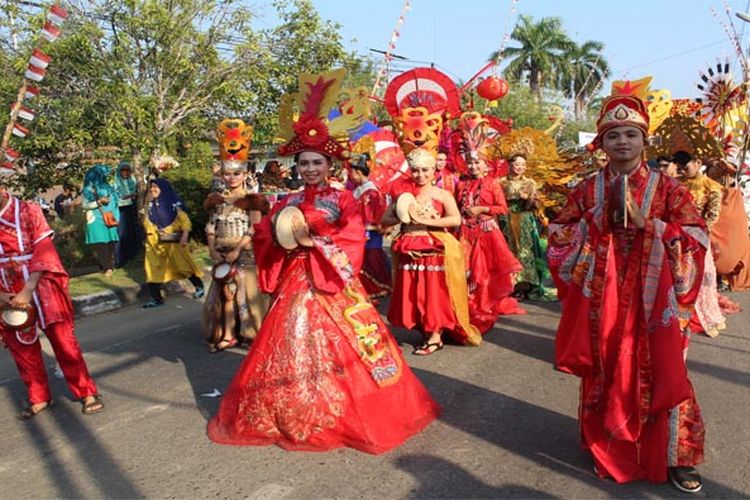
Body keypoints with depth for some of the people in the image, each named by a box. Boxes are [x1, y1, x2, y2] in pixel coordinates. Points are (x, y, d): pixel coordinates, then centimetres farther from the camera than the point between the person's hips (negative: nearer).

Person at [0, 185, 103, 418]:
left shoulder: (28, 211, -7)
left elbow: (43, 253, -13)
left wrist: (27, 291, -20)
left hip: (41, 287, -4)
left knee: (63, 340, -1)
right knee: (22, 347, 11)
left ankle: (87, 392, 10)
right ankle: (39, 398, 27)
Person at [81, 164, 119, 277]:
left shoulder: (107, 186, 15)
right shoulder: (89, 189, 0)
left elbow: (114, 202, 18)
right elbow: (85, 205, -4)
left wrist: (116, 217, 10)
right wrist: (98, 202, -16)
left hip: (109, 220, 5)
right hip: (97, 220, -5)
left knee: (111, 243, 1)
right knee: (101, 244, -8)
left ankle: (110, 266, 7)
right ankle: (107, 267, -8)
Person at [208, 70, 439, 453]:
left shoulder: (343, 200, -2)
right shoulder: (288, 202, 9)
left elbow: (353, 241, -12)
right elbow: (263, 237, 8)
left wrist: (314, 241, -16)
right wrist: (285, 238, -11)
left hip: (333, 281, -4)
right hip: (296, 281, 4)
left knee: (339, 343, 1)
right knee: (295, 343, 7)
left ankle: (349, 413, 18)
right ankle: (295, 414, 23)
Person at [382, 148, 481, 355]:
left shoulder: (442, 194, -1)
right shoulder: (404, 195, 9)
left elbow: (456, 220, -15)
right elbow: (385, 219, 9)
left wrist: (423, 220, -17)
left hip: (435, 251, -4)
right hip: (410, 252, 4)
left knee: (436, 293, -1)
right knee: (414, 294, 8)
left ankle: (436, 337, 8)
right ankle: (425, 329, 23)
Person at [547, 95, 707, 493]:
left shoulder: (667, 187, 1)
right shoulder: (587, 190, 5)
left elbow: (696, 237, -4)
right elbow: (557, 237, 5)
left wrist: (644, 223, -15)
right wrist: (594, 224, -11)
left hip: (652, 298, -1)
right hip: (602, 298, 1)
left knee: (660, 374, 1)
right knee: (604, 374, 9)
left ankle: (670, 457, 18)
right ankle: (610, 451, 27)